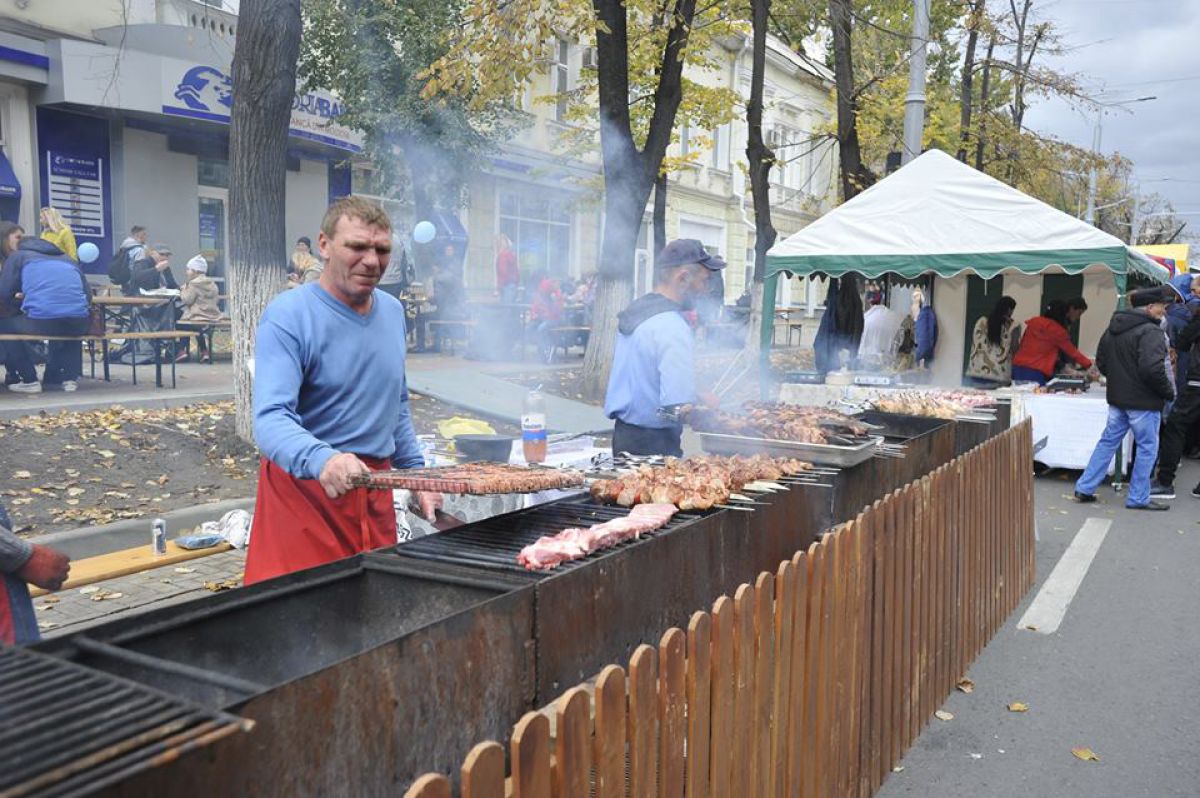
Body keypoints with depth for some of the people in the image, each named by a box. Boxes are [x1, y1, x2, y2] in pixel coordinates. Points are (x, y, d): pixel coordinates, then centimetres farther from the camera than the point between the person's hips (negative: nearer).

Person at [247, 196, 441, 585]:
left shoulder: (392, 311, 9)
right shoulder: (287, 316, -14)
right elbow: (271, 419, -25)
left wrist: (415, 470, 17)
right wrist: (323, 459, -43)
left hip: (375, 489, 6)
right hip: (305, 487, -6)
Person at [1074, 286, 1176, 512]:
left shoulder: (1113, 328, 9)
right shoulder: (1150, 332, -18)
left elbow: (1101, 362, 16)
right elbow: (1153, 369, -25)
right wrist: (1168, 392, -11)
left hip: (1117, 399, 8)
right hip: (1143, 401, -8)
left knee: (1108, 442, 15)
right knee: (1148, 447, 5)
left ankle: (1084, 488, 16)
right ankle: (1138, 498, 12)